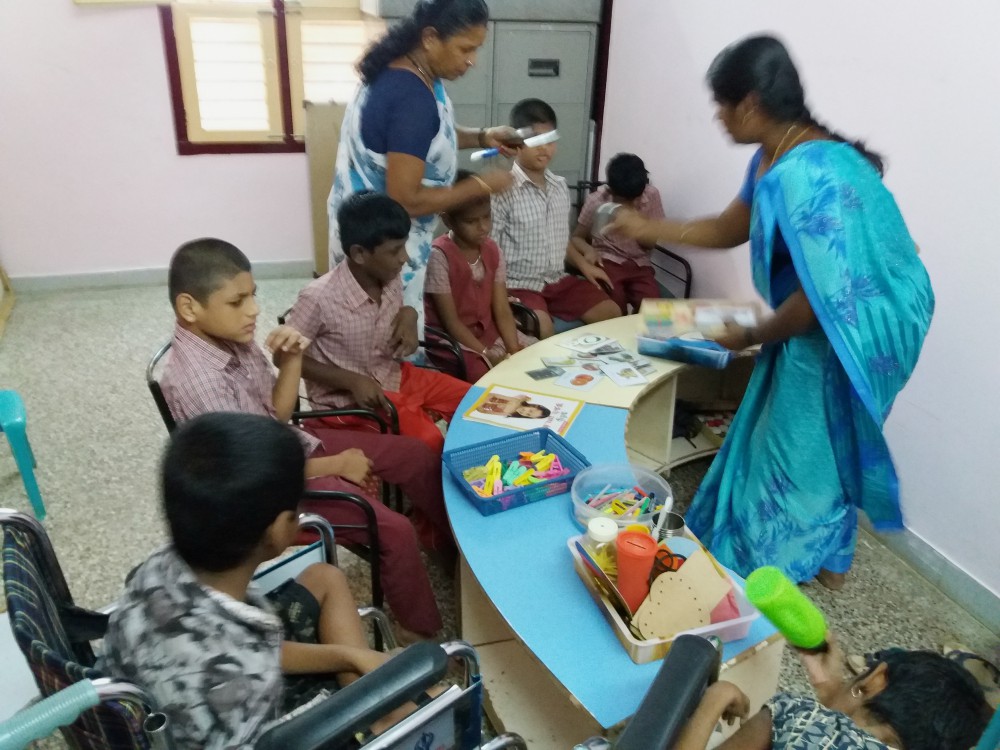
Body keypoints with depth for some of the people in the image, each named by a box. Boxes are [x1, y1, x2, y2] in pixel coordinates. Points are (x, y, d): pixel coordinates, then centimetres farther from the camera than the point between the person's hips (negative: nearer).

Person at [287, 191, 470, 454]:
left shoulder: (391, 280, -6)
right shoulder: (319, 298, -24)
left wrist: (408, 314, -10)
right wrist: (352, 381, -22)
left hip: (394, 376, 7)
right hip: (346, 396, -7)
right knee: (430, 441, -24)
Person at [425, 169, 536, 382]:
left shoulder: (493, 251, 2)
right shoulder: (439, 255, -17)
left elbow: (502, 311, -2)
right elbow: (450, 321, -16)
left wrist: (514, 350, -18)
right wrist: (488, 355, -22)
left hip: (490, 333, 7)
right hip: (454, 341, -7)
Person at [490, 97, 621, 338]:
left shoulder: (560, 186, 9)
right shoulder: (503, 190, -13)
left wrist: (583, 265, 10)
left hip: (558, 279, 7)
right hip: (519, 283, -7)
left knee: (611, 313, -1)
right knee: (542, 327, -33)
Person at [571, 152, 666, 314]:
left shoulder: (652, 196, -3)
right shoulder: (596, 200, -7)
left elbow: (651, 244, 4)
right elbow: (577, 237, 5)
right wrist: (589, 250, -17)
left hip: (639, 264, 2)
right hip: (607, 261, -2)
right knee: (616, 304, -30)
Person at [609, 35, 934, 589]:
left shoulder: (804, 176, -30)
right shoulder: (776, 160, 2)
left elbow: (819, 298, -29)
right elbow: (729, 230, 18)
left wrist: (749, 337, -12)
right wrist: (647, 229, 17)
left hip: (843, 337, -9)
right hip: (826, 330, 10)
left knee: (803, 454, 8)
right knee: (820, 449, 23)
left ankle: (766, 568, 30)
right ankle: (827, 560, 43)